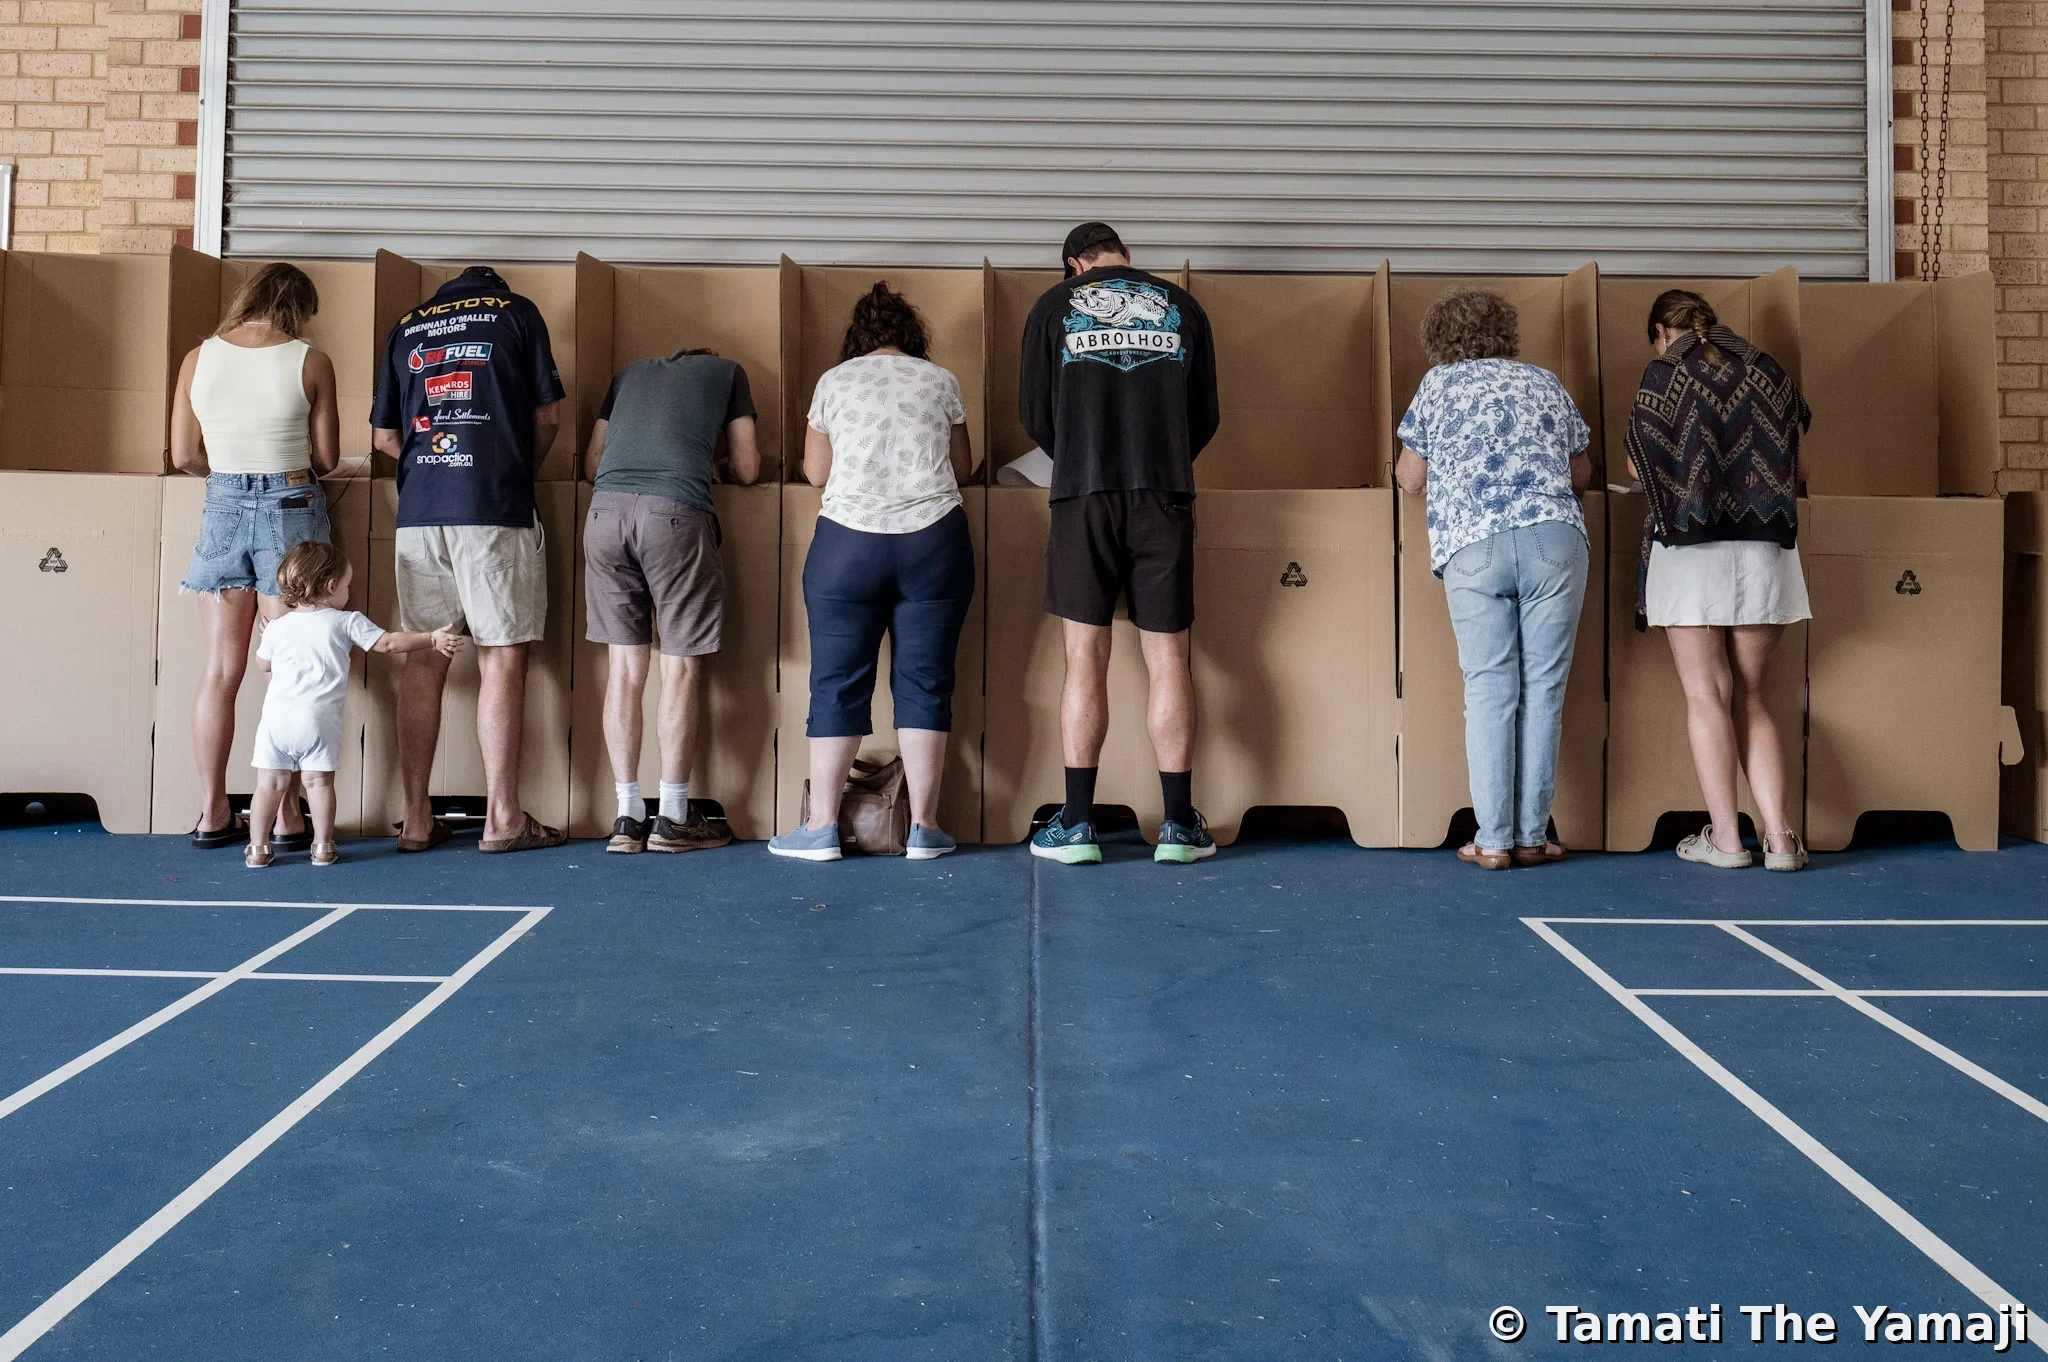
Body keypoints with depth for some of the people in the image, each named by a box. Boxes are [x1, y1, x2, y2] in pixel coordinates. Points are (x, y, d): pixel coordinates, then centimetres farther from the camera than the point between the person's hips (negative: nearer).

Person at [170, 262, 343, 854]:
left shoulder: (198, 359, 2)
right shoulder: (310, 362, -5)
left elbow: (184, 457, 4)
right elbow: (327, 458, 0)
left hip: (222, 506, 3)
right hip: (292, 509, -3)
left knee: (221, 670, 7)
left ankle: (212, 814, 11)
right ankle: (286, 815, 4)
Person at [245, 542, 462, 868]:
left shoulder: (276, 627, 14)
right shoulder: (346, 622, 4)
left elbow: (264, 663, 28)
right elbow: (388, 643, 1)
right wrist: (433, 639, 6)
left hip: (276, 716, 3)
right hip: (319, 718, -2)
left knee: (270, 783, 6)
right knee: (319, 782, 5)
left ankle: (257, 849, 9)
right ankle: (322, 847, 9)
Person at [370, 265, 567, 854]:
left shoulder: (408, 325, 19)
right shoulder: (516, 312, 10)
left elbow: (383, 436, 18)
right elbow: (548, 417, 8)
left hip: (418, 512, 4)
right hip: (495, 510, -4)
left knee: (424, 662, 6)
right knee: (502, 657, -1)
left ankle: (417, 819, 9)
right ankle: (502, 818, 0)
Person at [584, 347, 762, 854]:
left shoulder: (630, 372, 32)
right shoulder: (727, 371, 24)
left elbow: (592, 464, 27)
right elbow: (748, 468, 21)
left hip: (605, 508, 4)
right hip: (677, 511, -3)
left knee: (625, 664, 8)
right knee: (682, 665, 4)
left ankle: (627, 817, 8)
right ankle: (674, 817, 7)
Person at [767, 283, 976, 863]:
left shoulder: (833, 382, 7)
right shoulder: (941, 381, 8)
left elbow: (816, 471, 12)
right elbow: (963, 470, 16)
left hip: (848, 543, 0)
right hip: (934, 542, 1)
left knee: (837, 684, 3)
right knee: (925, 682, 3)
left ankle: (822, 826, 5)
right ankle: (923, 827, 4)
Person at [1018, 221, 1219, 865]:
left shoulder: (1055, 305, 8)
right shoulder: (1182, 306, 12)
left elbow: (1034, 413, 8)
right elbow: (1206, 416, 14)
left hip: (1084, 497, -1)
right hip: (1165, 497, 1)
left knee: (1086, 657, 2)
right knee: (1168, 657, 4)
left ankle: (1076, 824, 3)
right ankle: (1179, 824, 6)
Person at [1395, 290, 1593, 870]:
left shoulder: (1438, 383, 16)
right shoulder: (1545, 382, 22)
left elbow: (1411, 479, 17)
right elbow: (1581, 474, 29)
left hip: (1471, 544, -1)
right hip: (1554, 534, 2)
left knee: (1488, 689, 1)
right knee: (1543, 687, 4)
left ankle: (1493, 839, 0)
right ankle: (1532, 836, 7)